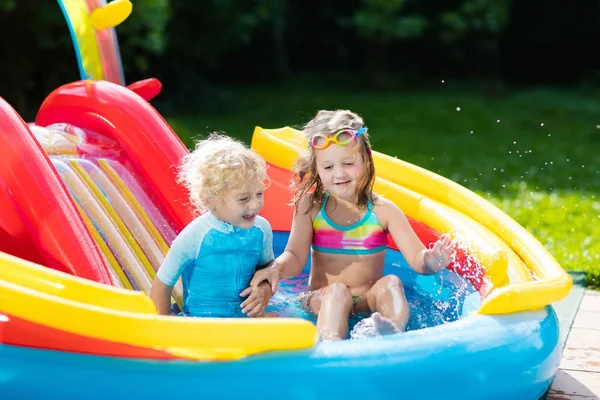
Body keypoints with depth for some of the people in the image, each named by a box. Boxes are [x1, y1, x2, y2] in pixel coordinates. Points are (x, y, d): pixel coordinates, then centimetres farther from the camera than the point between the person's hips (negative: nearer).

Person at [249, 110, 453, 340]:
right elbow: (295, 258, -7)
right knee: (337, 291, -32)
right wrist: (276, 269, -30)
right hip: (323, 300, -1)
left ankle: (393, 335, -56)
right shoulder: (311, 207, 0)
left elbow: (417, 259, -8)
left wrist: (431, 261, -32)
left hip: (369, 303, 1)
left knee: (391, 283, -28)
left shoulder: (383, 210, -2)